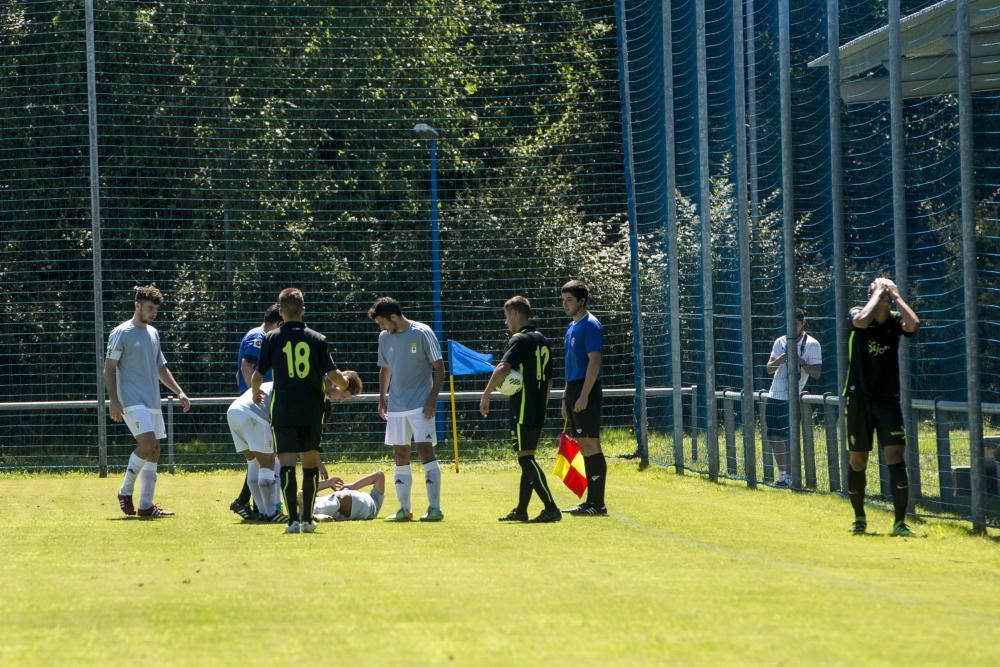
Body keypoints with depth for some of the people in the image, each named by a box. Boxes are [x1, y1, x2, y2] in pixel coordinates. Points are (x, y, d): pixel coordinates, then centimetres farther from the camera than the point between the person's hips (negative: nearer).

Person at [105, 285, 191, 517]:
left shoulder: (153, 333, 18)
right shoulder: (122, 333, -5)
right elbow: (109, 369, -8)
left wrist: (179, 392, 19)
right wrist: (113, 400, -17)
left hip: (153, 402, 8)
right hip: (132, 401, -8)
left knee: (153, 451, 4)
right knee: (147, 444, -21)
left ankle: (146, 505, 8)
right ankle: (125, 491, -6)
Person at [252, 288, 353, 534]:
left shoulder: (272, 339, -2)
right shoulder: (317, 339, 1)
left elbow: (256, 377, 0)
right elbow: (334, 375, -3)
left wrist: (256, 393, 23)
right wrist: (343, 385, 21)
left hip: (283, 410, -2)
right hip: (313, 410, 2)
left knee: (287, 462, -4)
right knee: (311, 460, 14)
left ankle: (293, 519, -14)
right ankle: (307, 518, 15)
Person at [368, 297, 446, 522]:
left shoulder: (422, 333, -8)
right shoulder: (385, 338, 9)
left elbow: (439, 368, -6)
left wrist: (433, 398, -14)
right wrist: (382, 398, 13)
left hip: (420, 404, -6)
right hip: (395, 406, 6)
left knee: (425, 450, -13)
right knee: (400, 455, 6)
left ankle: (435, 507, -11)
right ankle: (404, 509, 10)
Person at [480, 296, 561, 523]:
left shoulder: (520, 340, -11)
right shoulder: (542, 341, 16)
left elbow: (503, 368, -25)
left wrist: (486, 395, -20)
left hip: (523, 412, -9)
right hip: (538, 412, 9)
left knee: (526, 458, -9)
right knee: (527, 459, 15)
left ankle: (551, 508, -17)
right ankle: (521, 510, 21)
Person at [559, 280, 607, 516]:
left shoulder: (590, 325, -10)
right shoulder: (572, 327, 18)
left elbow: (594, 361, -17)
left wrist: (583, 396, -22)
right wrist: (566, 397, 21)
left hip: (586, 392, -9)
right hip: (574, 390, 9)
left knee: (591, 446, -9)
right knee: (585, 448, 10)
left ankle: (598, 504, -9)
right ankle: (591, 501, 13)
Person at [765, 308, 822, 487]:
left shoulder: (812, 344, -3)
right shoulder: (780, 342, 11)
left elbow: (816, 373, -7)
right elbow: (769, 369, 7)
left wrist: (801, 362, -22)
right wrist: (778, 361, -14)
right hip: (775, 395, 6)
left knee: (788, 437, -10)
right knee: (774, 436, 7)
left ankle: (789, 476, -5)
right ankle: (782, 473, 18)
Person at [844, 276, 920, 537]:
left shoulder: (895, 320, -1)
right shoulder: (858, 314, -5)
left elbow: (913, 324, -25)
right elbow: (861, 320, -30)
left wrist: (895, 296, -15)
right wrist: (877, 294, -18)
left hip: (888, 400, 0)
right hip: (859, 399, 0)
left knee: (895, 457, -12)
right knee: (857, 461, 7)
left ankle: (900, 522, -12)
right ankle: (859, 517, 27)